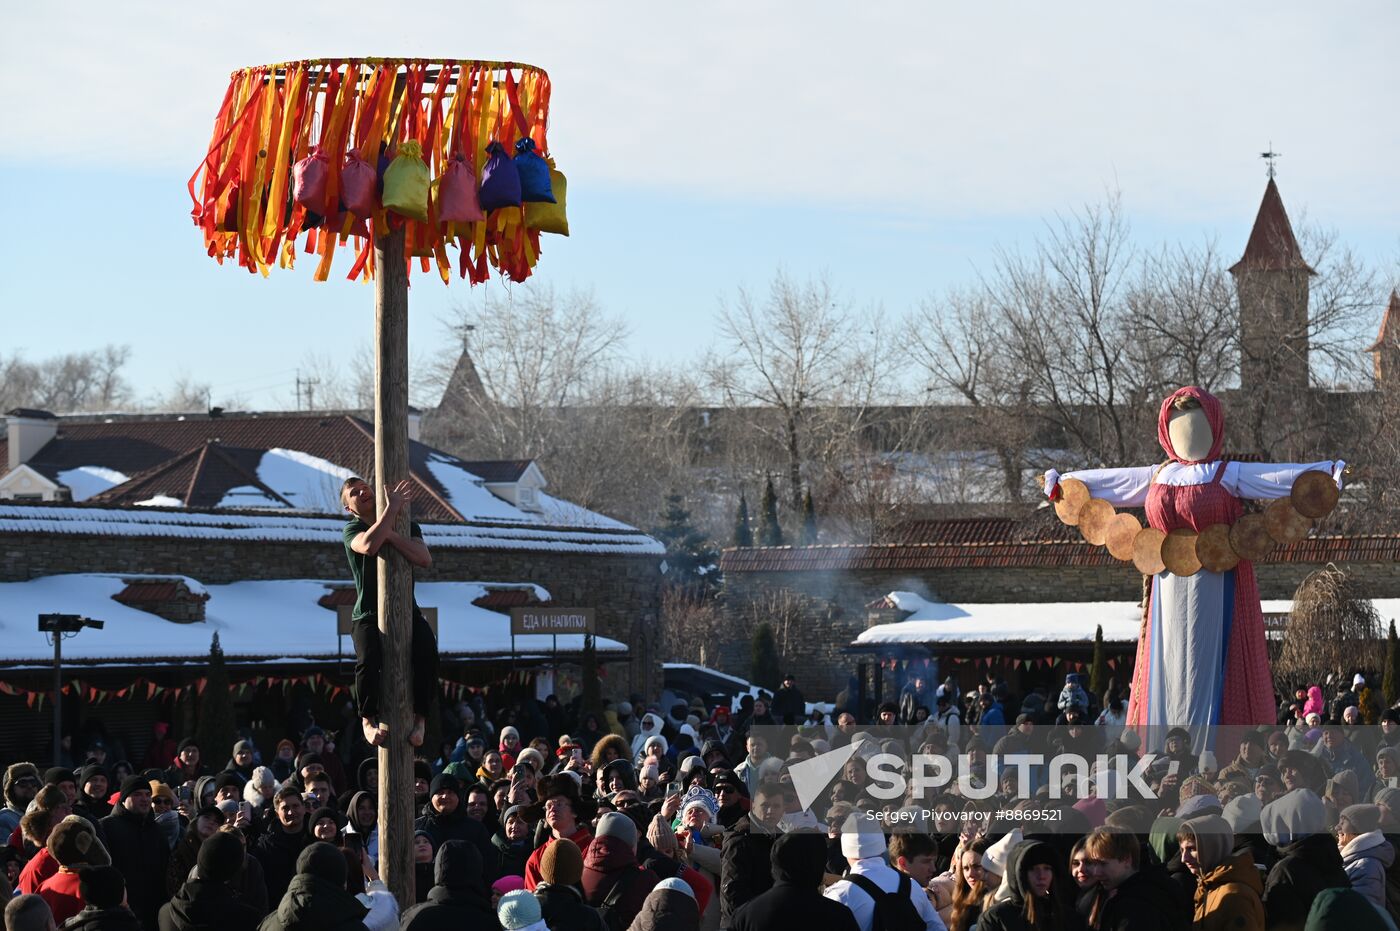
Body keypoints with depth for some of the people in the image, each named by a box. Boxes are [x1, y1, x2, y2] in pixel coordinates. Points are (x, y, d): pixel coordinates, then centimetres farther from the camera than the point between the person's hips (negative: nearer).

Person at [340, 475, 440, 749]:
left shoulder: (407, 526, 9)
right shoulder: (353, 529, 1)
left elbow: (425, 559, -11)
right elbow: (369, 546, -25)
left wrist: (389, 534, -19)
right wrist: (392, 507, -21)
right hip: (368, 615, -2)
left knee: (427, 651, -30)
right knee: (369, 659, -34)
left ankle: (420, 717, -19)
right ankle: (369, 718, -14)